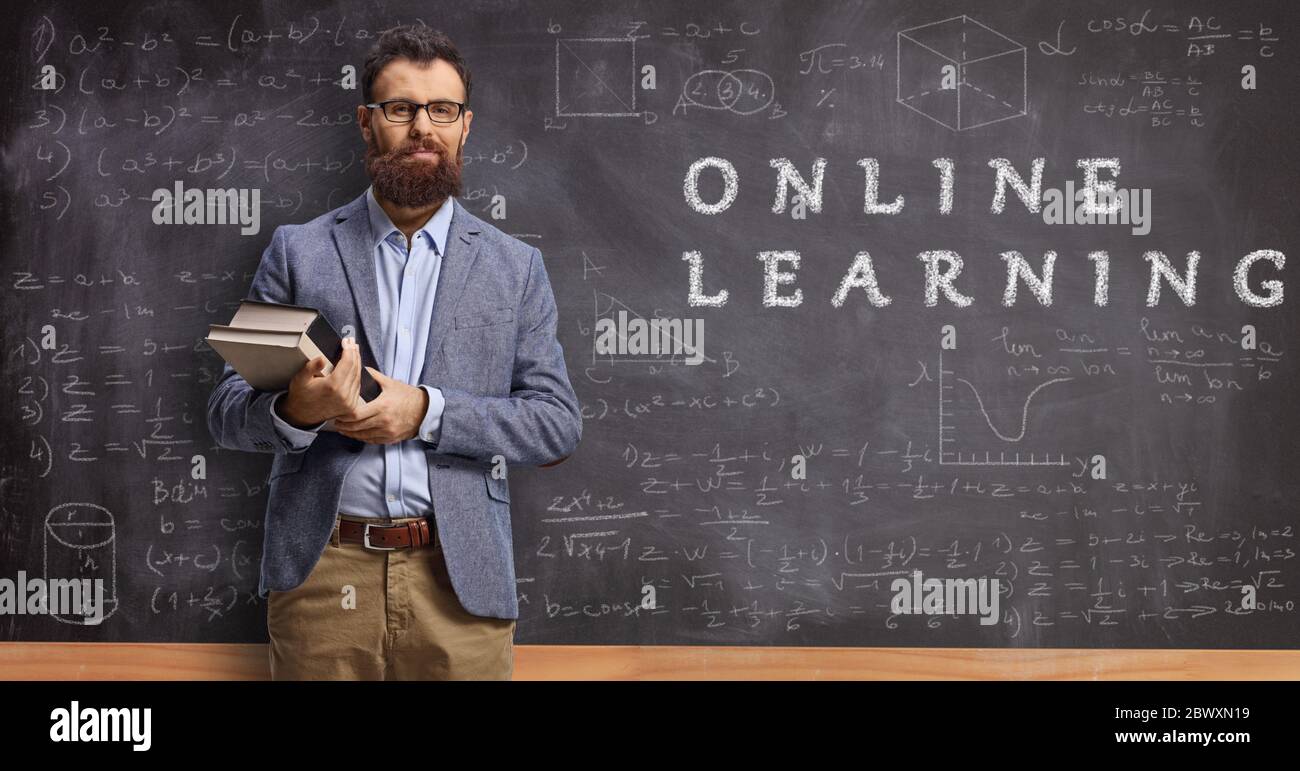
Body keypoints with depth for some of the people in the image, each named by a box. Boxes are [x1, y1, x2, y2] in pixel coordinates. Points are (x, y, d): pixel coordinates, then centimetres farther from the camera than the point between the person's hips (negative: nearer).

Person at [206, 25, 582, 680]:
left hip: (460, 577, 0)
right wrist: (296, 411, -18)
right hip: (321, 575, 0)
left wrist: (425, 411, -12)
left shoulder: (514, 268, 8)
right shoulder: (297, 251, 7)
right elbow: (226, 412, 5)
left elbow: (558, 424, 2)